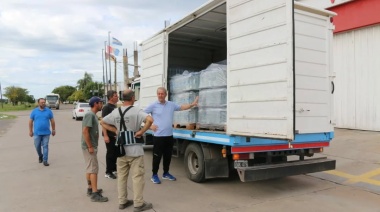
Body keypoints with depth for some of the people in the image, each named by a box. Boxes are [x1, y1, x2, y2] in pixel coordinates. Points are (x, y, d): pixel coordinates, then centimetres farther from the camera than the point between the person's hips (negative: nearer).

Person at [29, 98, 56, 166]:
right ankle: (40, 156, 36)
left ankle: (45, 161, 5)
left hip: (46, 133, -1)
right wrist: (30, 131, 4)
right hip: (37, 133, 1)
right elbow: (30, 121, 5)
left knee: (45, 146, 0)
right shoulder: (34, 111, 1)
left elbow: (52, 121, 6)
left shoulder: (48, 111, 2)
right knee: (37, 146, 9)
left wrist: (53, 130, 7)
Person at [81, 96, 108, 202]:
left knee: (90, 168, 17)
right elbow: (85, 131, -24)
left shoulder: (93, 115, 13)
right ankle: (94, 194, -3)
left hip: (92, 146, 10)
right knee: (93, 169, -7)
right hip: (89, 147, -10)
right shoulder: (90, 115, -17)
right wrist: (90, 146, -22)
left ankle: (90, 189, 28)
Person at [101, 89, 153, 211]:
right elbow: (150, 120, -30)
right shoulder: (136, 111, -14)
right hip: (135, 150, -5)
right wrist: (141, 131, -18)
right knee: (137, 177, 3)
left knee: (121, 177, 15)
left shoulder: (115, 112, 4)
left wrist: (115, 130, 9)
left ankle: (122, 202, 25)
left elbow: (102, 122, 15)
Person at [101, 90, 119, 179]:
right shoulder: (106, 107, -13)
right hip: (109, 135, -8)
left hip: (116, 134, 8)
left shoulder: (115, 107, 11)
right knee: (110, 153, -1)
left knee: (116, 152, 15)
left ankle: (114, 169, 28)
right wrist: (105, 135, -24)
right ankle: (108, 172, 8)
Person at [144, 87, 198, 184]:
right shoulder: (153, 105, -5)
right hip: (158, 136, -5)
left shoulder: (171, 104, 8)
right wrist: (150, 125, -8)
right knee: (157, 156, 1)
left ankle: (166, 173, 29)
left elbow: (182, 107, 20)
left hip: (169, 135, 5)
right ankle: (154, 175, 14)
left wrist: (192, 104, 9)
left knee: (168, 156, 14)